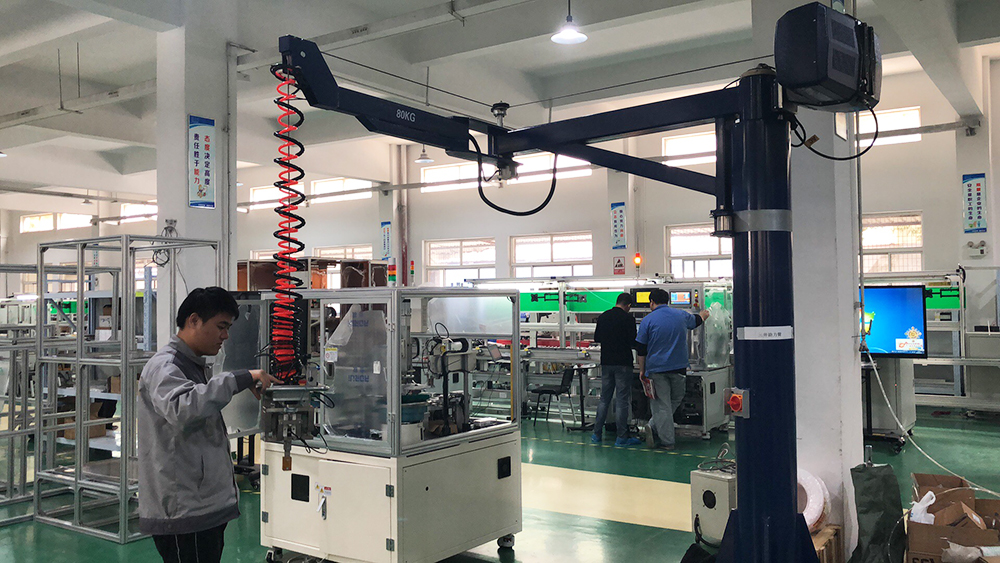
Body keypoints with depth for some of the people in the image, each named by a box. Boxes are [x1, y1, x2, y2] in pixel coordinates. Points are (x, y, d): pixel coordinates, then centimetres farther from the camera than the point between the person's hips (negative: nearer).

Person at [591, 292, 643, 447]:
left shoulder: (602, 317, 6)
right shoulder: (628, 318, -11)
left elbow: (596, 338, 15)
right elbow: (633, 341, -12)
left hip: (606, 362, 6)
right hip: (622, 363, -5)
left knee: (604, 399, 14)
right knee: (622, 400, -1)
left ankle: (596, 434, 16)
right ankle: (622, 437, 2)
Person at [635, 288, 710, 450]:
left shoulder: (648, 320, -5)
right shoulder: (681, 315, 5)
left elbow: (641, 349, -4)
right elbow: (696, 321, 29)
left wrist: (642, 370, 7)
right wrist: (703, 315, 52)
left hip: (656, 368, -2)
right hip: (678, 367, 2)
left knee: (661, 405, 2)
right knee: (676, 399, 16)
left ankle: (667, 441, 1)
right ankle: (655, 427, 4)